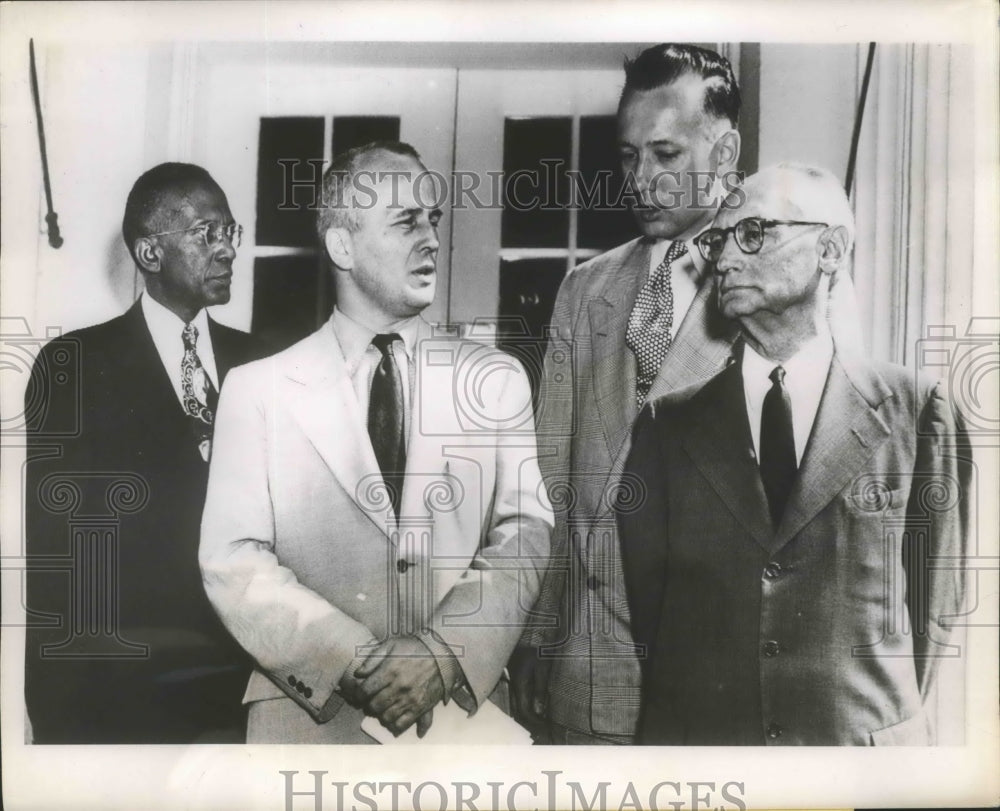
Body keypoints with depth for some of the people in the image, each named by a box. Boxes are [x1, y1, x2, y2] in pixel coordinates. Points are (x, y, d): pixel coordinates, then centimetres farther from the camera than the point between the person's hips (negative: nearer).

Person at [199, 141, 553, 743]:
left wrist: (447, 651, -17)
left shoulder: (497, 378, 2)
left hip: (465, 708, 2)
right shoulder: (258, 389, -2)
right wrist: (357, 663, -17)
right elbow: (233, 562, -7)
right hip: (309, 717, -1)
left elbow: (526, 534, -4)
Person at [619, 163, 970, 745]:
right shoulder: (669, 421, -3)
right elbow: (644, 593, 0)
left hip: (867, 737, 0)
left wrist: (894, 719, -1)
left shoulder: (915, 411, -5)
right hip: (693, 730, 1)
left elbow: (935, 598, -1)